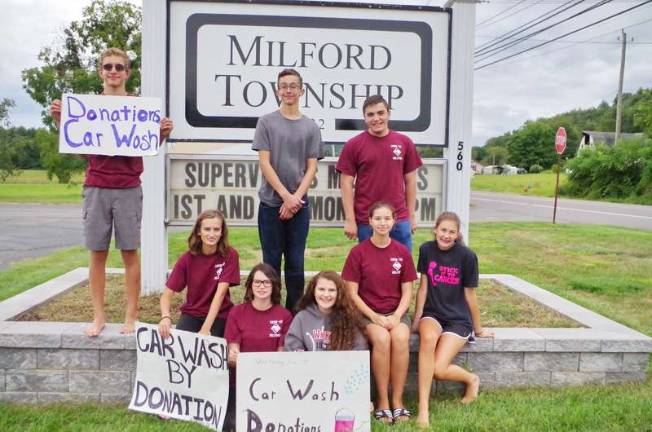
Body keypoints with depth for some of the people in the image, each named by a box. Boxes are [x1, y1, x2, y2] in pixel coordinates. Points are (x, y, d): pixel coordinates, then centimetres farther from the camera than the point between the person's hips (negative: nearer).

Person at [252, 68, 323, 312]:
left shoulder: (311, 127, 8)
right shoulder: (266, 122, 3)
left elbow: (311, 168, 4)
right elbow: (264, 163, -4)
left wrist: (296, 197, -9)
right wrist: (286, 196, -11)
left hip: (299, 204, 2)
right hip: (271, 203, -1)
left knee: (295, 263, 6)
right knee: (271, 261, 4)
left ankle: (294, 313, 16)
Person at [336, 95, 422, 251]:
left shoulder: (404, 142, 4)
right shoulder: (353, 145, -2)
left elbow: (410, 180, 9)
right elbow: (346, 183, -2)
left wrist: (412, 215, 7)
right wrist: (350, 219, -7)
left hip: (400, 220, 2)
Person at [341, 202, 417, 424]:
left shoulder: (402, 252, 2)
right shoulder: (358, 252, -4)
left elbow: (407, 292, 5)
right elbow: (352, 293, -4)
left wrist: (396, 317, -12)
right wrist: (375, 317, -14)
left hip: (396, 311, 2)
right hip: (367, 312, -2)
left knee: (400, 338, -30)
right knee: (381, 338, -32)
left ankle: (397, 401, -16)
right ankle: (382, 401, -16)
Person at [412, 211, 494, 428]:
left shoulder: (466, 256, -11)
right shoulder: (426, 250, -3)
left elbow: (470, 296, -2)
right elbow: (423, 288, 2)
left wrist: (478, 329, 7)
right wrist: (416, 321, 3)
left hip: (458, 320, -2)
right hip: (432, 314, 2)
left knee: (439, 369, -22)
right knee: (428, 338, -35)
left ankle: (471, 379, 14)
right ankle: (423, 408, -29)